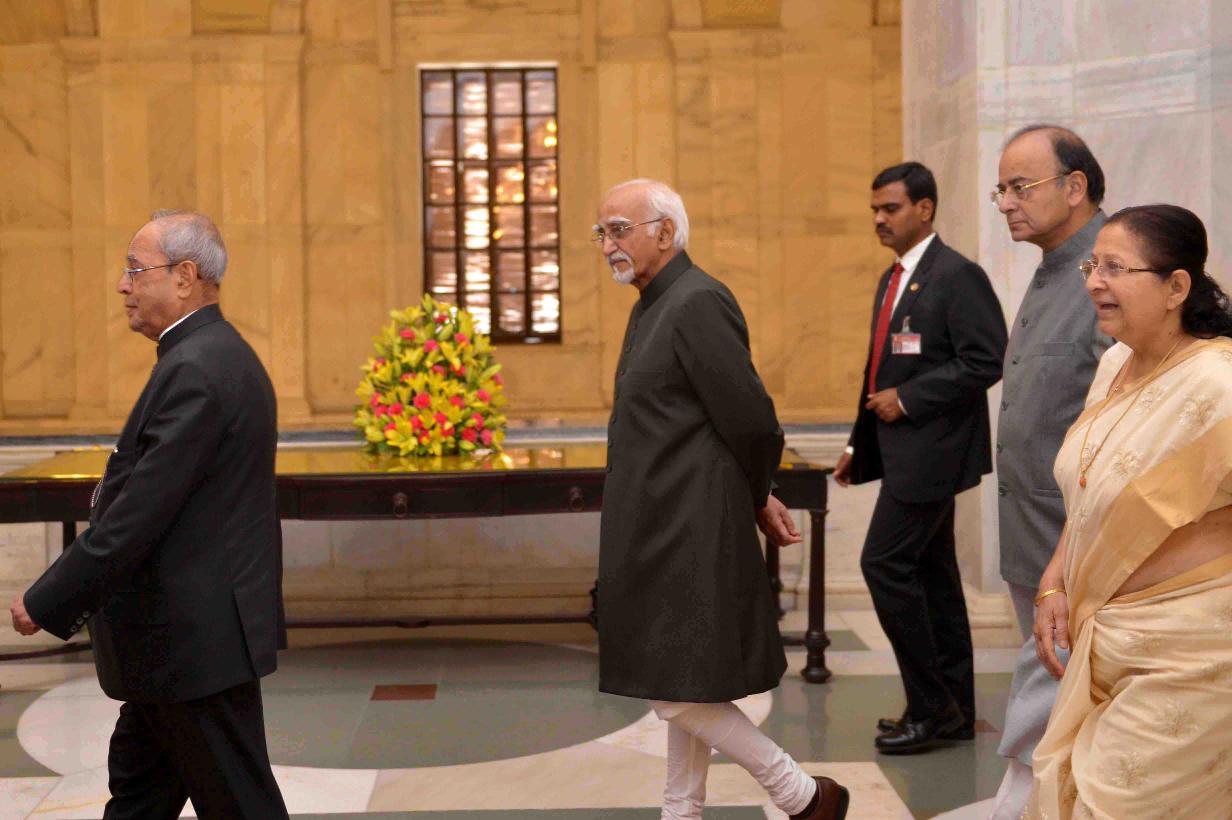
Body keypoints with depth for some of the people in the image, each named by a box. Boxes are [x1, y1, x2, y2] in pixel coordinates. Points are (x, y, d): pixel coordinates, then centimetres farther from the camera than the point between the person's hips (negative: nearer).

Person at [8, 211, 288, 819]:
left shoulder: (194, 370, -21)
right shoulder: (218, 355, 12)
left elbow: (140, 512, -24)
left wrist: (47, 604, -16)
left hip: (197, 642, -10)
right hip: (182, 638, 10)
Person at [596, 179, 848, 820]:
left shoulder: (697, 304, -17)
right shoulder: (653, 306, 13)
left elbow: (751, 422, -19)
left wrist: (756, 503, -3)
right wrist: (756, 500, 14)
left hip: (687, 534, -10)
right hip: (663, 532, 10)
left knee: (676, 690, -4)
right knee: (682, 690, 16)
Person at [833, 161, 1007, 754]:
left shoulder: (957, 275, -12)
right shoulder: (893, 279, 16)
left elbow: (985, 362, -19)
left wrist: (907, 399, -17)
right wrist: (859, 446, 20)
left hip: (931, 449, -10)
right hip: (905, 451, 10)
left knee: (885, 564, -11)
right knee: (931, 572, 12)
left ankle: (930, 705, 0)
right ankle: (954, 711, 20)